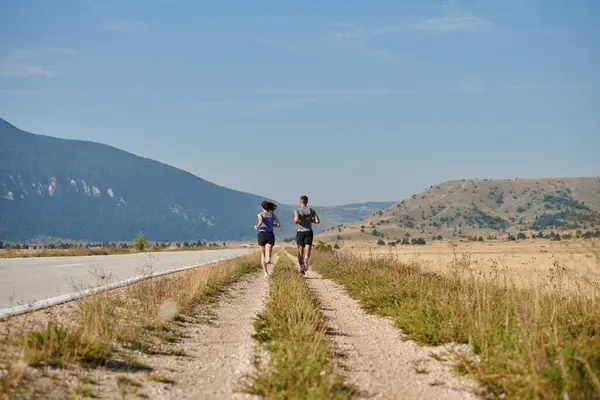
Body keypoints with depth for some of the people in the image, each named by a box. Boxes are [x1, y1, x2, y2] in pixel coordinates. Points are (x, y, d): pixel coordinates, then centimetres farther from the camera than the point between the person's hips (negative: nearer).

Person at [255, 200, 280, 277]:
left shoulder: (260, 214, 4)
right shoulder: (272, 214, 12)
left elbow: (260, 222, -17)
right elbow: (278, 224, 6)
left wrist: (257, 226, 5)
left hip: (262, 235, -1)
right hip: (270, 235, 1)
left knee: (263, 255, 17)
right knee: (268, 254, -13)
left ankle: (265, 272, 10)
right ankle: (268, 257, -51)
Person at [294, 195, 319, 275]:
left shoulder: (297, 210, -4)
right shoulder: (311, 210, 4)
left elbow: (296, 220, -21)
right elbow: (317, 221, -1)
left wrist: (296, 222, 3)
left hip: (300, 232, -1)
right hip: (309, 232, 1)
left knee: (300, 252, 11)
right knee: (307, 251, -3)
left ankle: (301, 269, 13)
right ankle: (306, 259, -37)